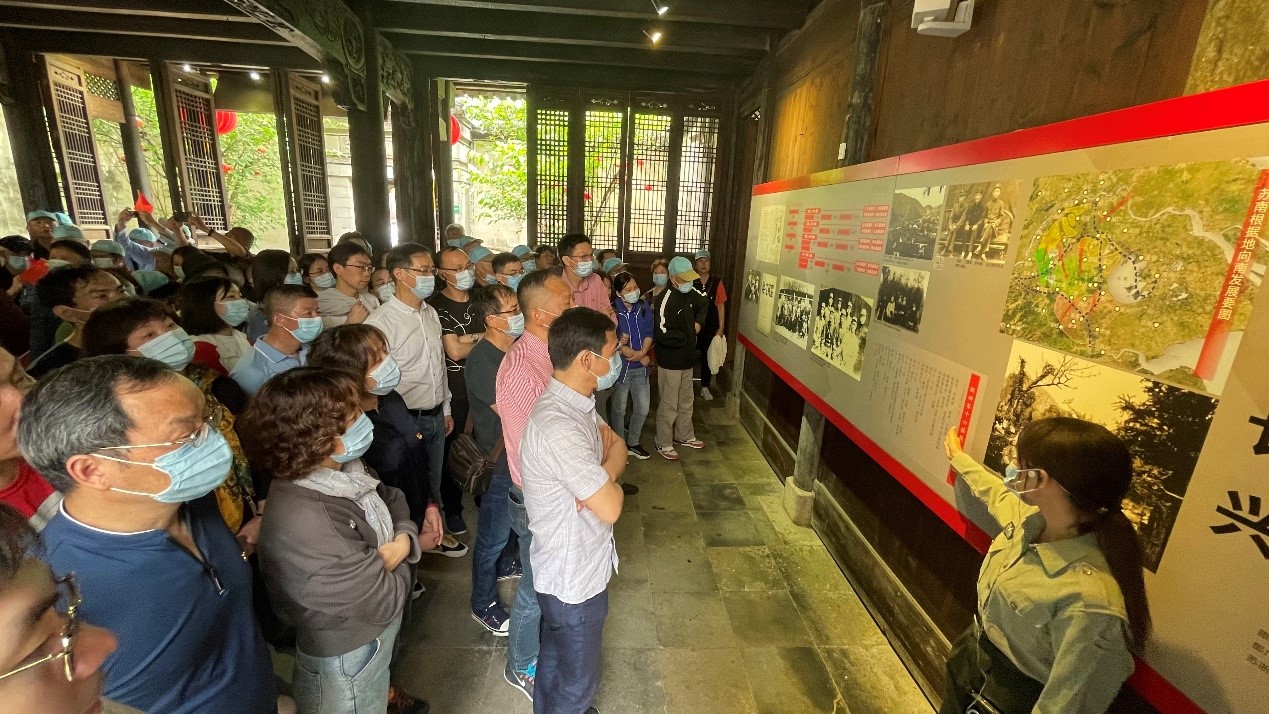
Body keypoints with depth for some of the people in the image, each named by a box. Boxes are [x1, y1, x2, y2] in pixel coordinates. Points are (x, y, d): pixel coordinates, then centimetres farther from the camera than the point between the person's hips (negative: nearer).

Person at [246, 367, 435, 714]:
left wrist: (406, 539, -18)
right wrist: (405, 551, -12)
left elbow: (391, 498, 3)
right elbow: (385, 600, -31)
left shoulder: (345, 469, -14)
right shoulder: (304, 525, -38)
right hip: (346, 659, -7)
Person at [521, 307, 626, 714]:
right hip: (574, 577, -8)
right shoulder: (557, 427, -35)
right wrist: (611, 483, -9)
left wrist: (603, 476, -19)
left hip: (577, 564, 9)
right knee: (578, 681, 17)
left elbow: (618, 447, 2)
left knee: (556, 653, 31)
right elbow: (610, 508, -30)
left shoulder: (576, 402, -4)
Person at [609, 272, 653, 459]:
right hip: (620, 366, -5)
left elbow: (648, 333, 0)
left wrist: (641, 353, -18)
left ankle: (633, 443, 34)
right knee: (619, 409, 10)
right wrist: (642, 357, -16)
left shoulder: (643, 307, 1)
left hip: (640, 368, 5)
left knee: (643, 408, 12)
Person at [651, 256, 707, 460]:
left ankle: (684, 436, 39)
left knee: (686, 401, 21)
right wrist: (686, 338, -17)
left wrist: (698, 322, 7)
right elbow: (662, 333, -32)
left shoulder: (690, 293, 3)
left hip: (687, 358, 8)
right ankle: (663, 444, 20)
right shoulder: (665, 300, -22)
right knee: (669, 405, 4)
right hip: (670, 361, -8)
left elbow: (702, 304, 26)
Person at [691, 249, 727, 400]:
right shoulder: (689, 282, -5)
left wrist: (721, 328, 0)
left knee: (707, 356, 12)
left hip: (710, 326, 2)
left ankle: (705, 388, 26)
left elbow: (721, 305, 3)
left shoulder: (717, 282, 0)